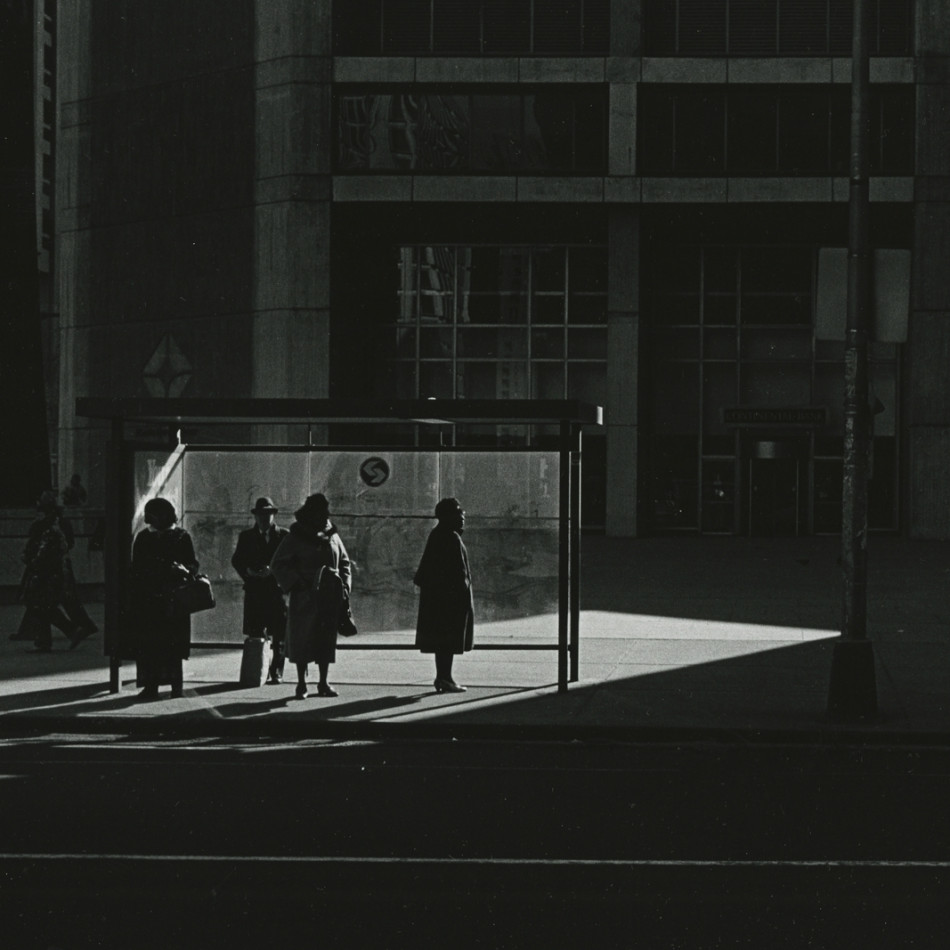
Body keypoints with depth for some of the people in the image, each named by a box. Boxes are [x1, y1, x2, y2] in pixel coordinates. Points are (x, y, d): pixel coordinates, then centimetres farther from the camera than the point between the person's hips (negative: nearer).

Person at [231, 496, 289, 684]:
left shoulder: (283, 535, 7)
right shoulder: (246, 537, 13)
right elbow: (236, 560, 9)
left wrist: (273, 570, -14)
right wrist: (248, 572, -9)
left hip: (277, 589, -1)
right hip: (254, 590, 1)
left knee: (278, 634, -4)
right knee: (255, 633, -3)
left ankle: (276, 672, 0)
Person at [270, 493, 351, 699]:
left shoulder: (332, 536, 10)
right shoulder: (295, 538, -3)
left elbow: (344, 562, 20)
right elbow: (278, 564, -2)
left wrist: (344, 585, 6)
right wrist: (296, 583, -12)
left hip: (330, 597, 4)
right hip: (305, 597, -4)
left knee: (327, 640, 6)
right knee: (302, 639, -2)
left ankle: (323, 683, 13)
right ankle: (301, 684, 5)